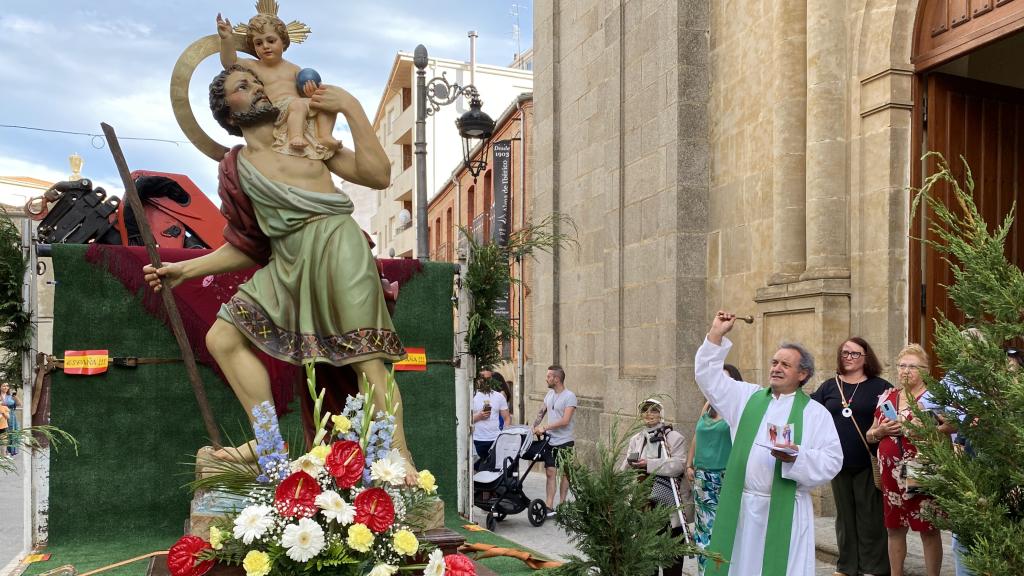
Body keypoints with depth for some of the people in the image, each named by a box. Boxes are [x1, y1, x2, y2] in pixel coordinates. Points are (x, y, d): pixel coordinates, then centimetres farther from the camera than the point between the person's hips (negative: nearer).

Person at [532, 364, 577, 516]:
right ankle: (549, 507, 0)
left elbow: (565, 421, -21)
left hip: (565, 441, -6)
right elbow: (541, 412, 19)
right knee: (550, 472, 1)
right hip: (550, 440, 6)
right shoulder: (550, 394, 9)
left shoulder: (569, 397, -14)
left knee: (564, 473, 6)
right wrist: (535, 427, 5)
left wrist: (544, 427, -20)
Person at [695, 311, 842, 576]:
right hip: (740, 506, 3)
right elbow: (708, 376, 7)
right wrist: (716, 335, -2)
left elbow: (832, 460, -3)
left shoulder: (815, 413, 2)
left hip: (785, 510, -3)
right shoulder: (748, 397, 11)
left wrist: (797, 457, -20)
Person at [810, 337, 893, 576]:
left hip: (868, 463, -3)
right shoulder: (829, 386, 8)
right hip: (838, 462, 4)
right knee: (844, 515, 14)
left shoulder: (879, 386, 0)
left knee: (869, 516, 3)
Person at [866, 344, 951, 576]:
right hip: (891, 474, 5)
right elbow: (870, 435, 17)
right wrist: (881, 431, -4)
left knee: (928, 529, 1)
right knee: (894, 528, 11)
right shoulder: (887, 397, 12)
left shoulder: (933, 398, -3)